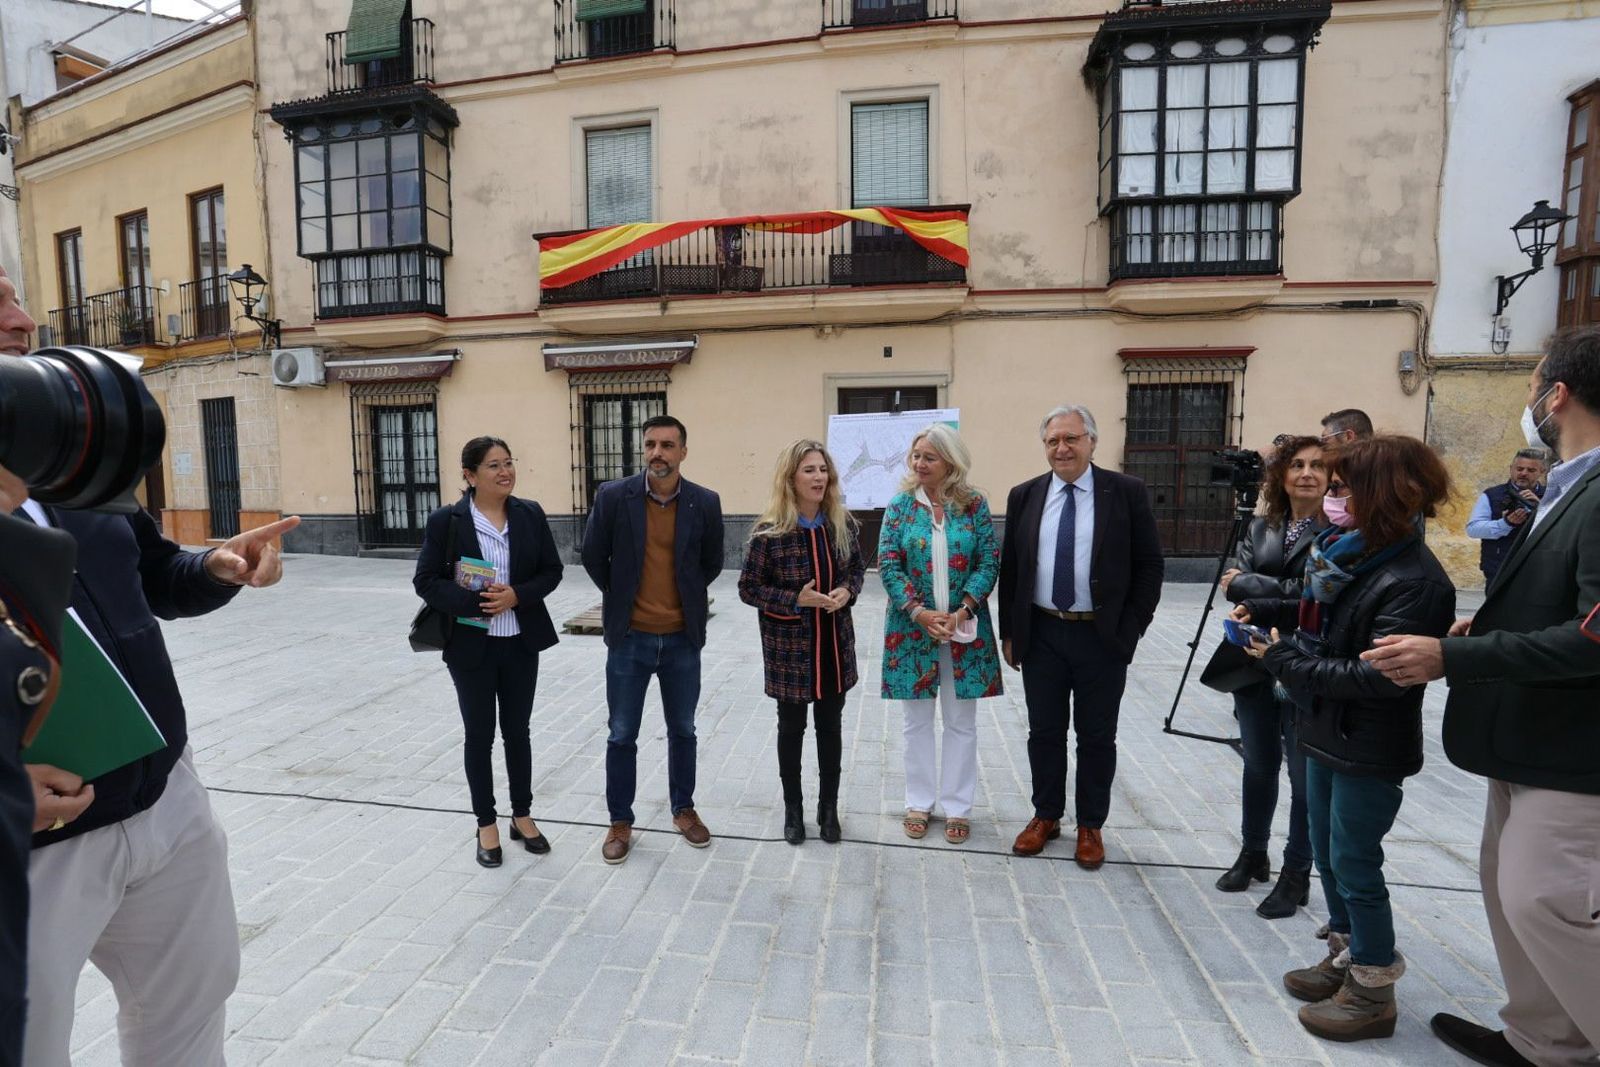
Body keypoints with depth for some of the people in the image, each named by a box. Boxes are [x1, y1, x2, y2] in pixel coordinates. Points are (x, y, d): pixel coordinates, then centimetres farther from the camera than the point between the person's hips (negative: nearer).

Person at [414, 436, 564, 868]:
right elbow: (426, 581, -7)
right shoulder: (445, 520, -8)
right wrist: (475, 603, -21)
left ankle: (522, 815, 31)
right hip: (471, 645, -2)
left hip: (521, 642, 2)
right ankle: (486, 825, 27)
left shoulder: (531, 514, 0)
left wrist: (516, 596, -17)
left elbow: (551, 570, 1)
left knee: (517, 731, 14)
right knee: (479, 734, 10)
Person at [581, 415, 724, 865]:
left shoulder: (705, 503, -6)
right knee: (622, 736, 10)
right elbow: (593, 556, 3)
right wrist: (622, 598, 9)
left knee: (682, 730, 16)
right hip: (629, 637, -1)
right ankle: (620, 821, 28)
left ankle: (683, 809, 36)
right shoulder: (613, 496, -9)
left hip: (683, 638, 1)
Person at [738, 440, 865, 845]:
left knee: (831, 726, 14)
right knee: (791, 727, 13)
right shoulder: (770, 531, -15)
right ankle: (793, 809, 33)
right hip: (789, 646, -3)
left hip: (835, 644, 4)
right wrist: (796, 599, -22)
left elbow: (857, 566, 12)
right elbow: (748, 588, -10)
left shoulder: (842, 523, -2)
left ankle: (828, 807, 33)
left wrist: (847, 591, -10)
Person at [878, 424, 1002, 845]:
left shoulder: (974, 504, -1)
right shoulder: (901, 505, 0)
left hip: (964, 628, 0)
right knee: (917, 720, 12)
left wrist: (962, 612, -16)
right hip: (912, 627, 1)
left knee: (961, 722, 10)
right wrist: (919, 612, -16)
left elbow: (989, 561, -4)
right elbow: (888, 564, -5)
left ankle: (957, 806, 26)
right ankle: (920, 802, 28)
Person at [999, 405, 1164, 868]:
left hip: (1102, 638, -2)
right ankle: (1046, 816, 32)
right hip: (1041, 635, 2)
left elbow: (1149, 566, -2)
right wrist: (1009, 633, 5)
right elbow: (1009, 569, 7)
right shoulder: (1024, 496, 3)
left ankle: (1090, 826, 30)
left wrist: (1129, 632, -7)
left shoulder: (1127, 492, -4)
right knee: (1044, 732, 13)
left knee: (1097, 737, 11)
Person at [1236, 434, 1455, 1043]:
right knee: (1327, 854, 19)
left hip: (1370, 751, -8)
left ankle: (1373, 993, 26)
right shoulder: (1352, 555, 2)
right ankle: (1346, 958, 39)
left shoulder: (1413, 581, -23)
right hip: (1326, 734, 8)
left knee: (1354, 864, 6)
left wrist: (1287, 662, -21)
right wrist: (1264, 610, 2)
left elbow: (1379, 677, -27)